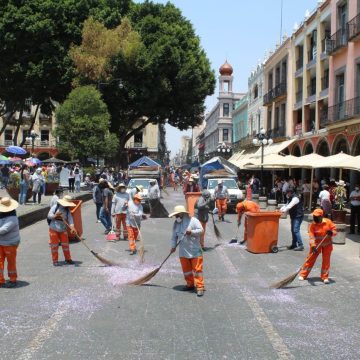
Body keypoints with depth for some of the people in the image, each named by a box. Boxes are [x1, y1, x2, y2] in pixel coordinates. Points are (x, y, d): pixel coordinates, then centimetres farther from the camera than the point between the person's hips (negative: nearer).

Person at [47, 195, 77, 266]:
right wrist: (55, 216, -31)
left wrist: (72, 227, -34)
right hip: (53, 229, -2)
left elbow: (70, 218, -17)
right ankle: (55, 260, 10)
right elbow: (49, 215, -10)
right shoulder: (55, 207, -8)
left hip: (63, 230, 3)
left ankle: (68, 259, 18)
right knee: (54, 245, 1)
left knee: (65, 244, 4)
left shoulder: (67, 210, -3)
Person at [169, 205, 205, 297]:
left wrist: (192, 232, -26)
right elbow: (174, 236, 10)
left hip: (195, 251, -6)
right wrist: (173, 246, 1)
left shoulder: (193, 220, -11)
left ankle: (200, 287, 1)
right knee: (186, 269, 13)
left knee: (197, 269, -3)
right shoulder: (176, 224, 5)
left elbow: (201, 230, -13)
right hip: (183, 252, 6)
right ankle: (190, 284, 28)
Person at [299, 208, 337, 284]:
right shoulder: (312, 225, -16)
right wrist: (313, 246, -37)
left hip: (327, 244, 1)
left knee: (326, 260, 4)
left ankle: (325, 277, 17)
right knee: (310, 259, 1)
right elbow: (311, 236, -23)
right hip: (316, 244, -1)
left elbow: (334, 229, -4)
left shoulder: (328, 222, -11)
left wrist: (332, 233, -28)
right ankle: (303, 274, 12)